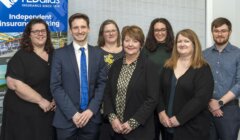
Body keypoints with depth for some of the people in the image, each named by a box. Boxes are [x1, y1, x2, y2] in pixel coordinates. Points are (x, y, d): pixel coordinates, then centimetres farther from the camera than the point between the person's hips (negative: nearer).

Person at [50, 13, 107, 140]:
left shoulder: (98, 54, 5)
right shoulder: (59, 54, -2)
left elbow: (102, 84, 2)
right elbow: (56, 87, -6)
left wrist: (91, 110, -9)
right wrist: (73, 113, -13)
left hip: (91, 117, 2)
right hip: (66, 118, -2)